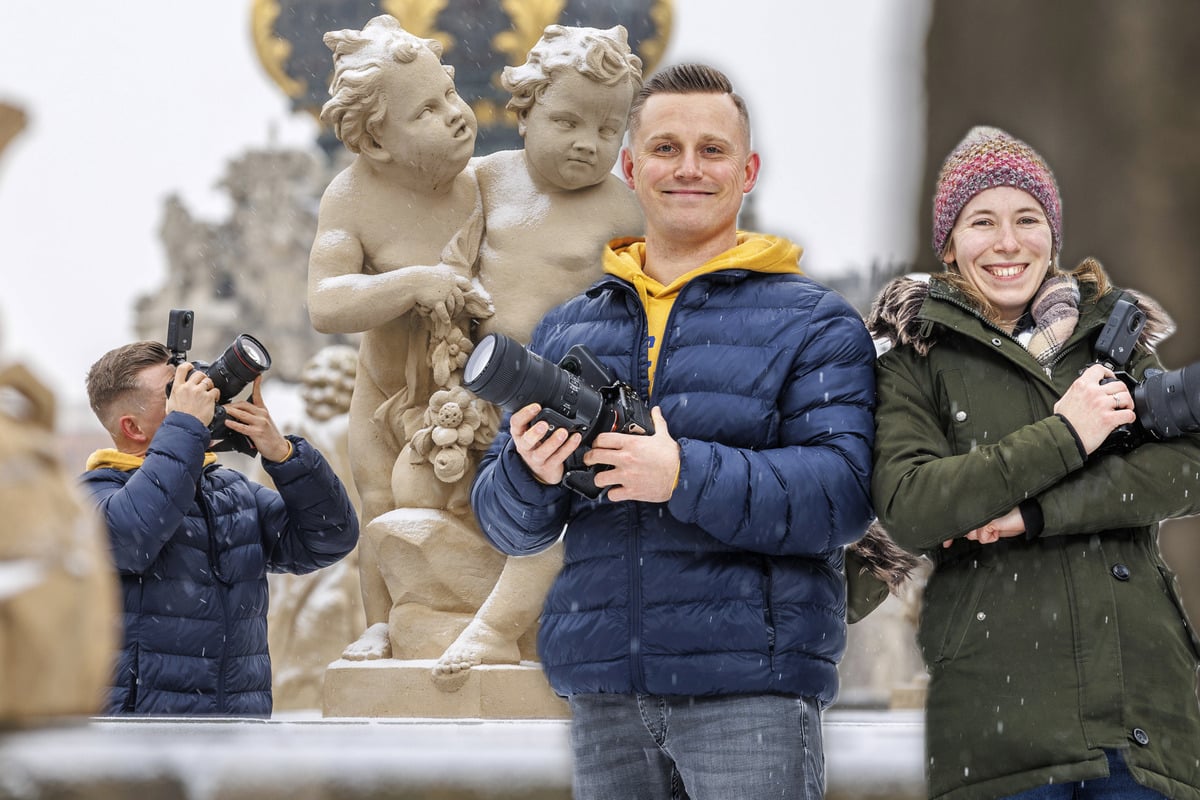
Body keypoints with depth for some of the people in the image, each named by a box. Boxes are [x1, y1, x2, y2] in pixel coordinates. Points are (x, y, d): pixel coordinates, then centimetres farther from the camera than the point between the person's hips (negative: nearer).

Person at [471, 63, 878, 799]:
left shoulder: (815, 324, 4)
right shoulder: (566, 331, 18)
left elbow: (843, 494, -11)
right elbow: (505, 523, 15)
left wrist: (686, 476, -23)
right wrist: (529, 473, -9)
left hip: (751, 685, -4)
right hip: (604, 694, 4)